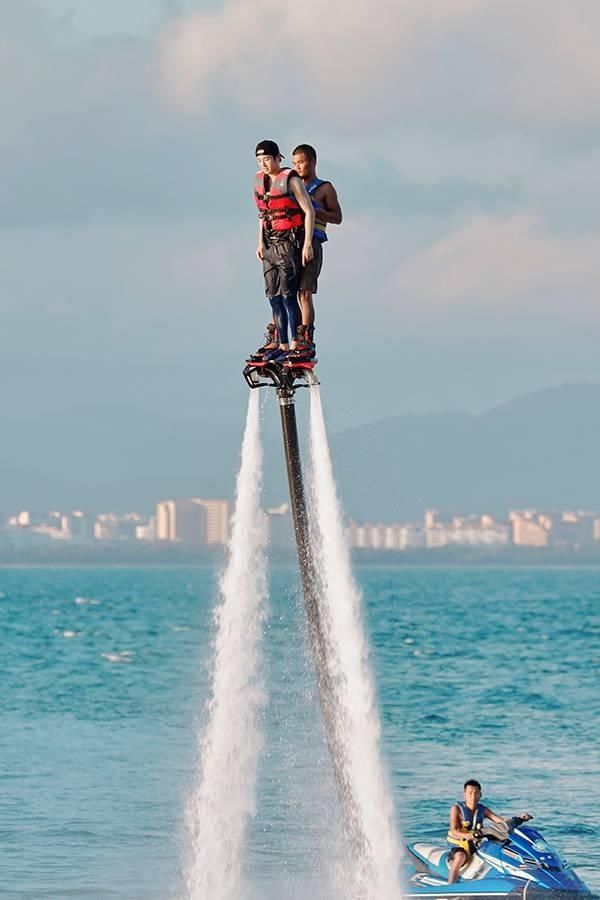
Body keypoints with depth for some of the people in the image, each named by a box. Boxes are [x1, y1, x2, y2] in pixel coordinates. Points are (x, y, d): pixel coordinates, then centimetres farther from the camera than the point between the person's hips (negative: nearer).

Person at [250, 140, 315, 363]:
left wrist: (307, 244, -17)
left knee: (288, 294, -12)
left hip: (290, 243, -7)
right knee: (273, 296, 4)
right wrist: (260, 243, 13)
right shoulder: (259, 180, 10)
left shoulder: (291, 180, -11)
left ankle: (296, 344, -11)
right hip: (270, 244, 7)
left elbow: (309, 211, -12)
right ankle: (281, 345, 8)